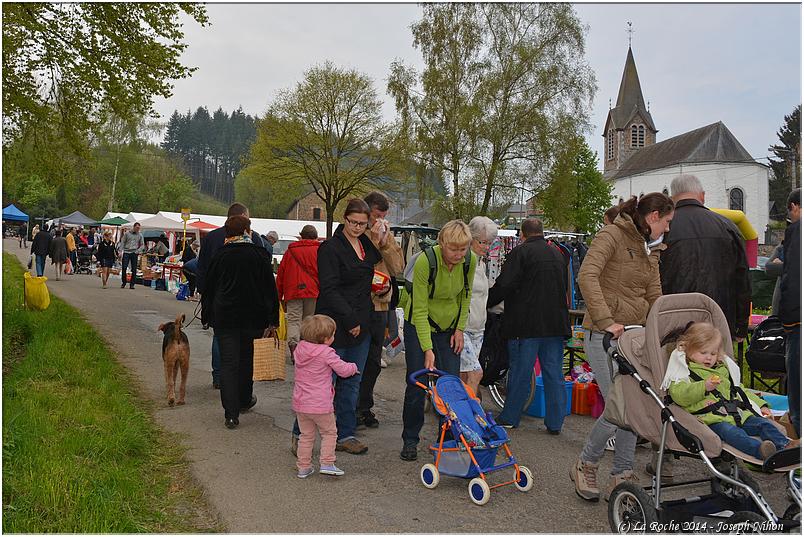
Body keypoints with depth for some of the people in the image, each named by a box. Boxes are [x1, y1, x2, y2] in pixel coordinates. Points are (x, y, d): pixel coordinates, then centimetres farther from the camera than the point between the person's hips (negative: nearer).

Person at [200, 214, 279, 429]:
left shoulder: (220, 255, -1)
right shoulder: (259, 254, -3)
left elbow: (208, 287, 5)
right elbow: (270, 289, -3)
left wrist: (207, 316, 15)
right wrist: (272, 320, 2)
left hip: (224, 317, 0)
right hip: (252, 317, 1)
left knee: (228, 363, 1)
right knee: (246, 358, 19)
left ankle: (231, 414, -5)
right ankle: (244, 400, 36)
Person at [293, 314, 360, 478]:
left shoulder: (300, 349, 2)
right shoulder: (327, 353, -16)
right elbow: (343, 370, -9)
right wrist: (353, 367, 14)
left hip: (300, 403, 6)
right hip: (320, 405, -5)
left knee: (306, 435, 18)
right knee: (329, 433, 14)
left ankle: (303, 467, 22)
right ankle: (327, 463, 8)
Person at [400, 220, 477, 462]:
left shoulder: (470, 260, -15)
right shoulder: (425, 262, -29)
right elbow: (420, 309, -25)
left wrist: (460, 328, -1)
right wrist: (428, 349, -28)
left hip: (449, 327, 4)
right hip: (419, 325, -3)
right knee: (417, 384, -3)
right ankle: (410, 441, 14)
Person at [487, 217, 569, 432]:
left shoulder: (521, 252, -8)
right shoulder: (558, 254, 14)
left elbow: (504, 285, -13)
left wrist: (486, 302, 1)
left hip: (527, 323, -5)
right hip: (556, 324, 6)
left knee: (520, 372, 3)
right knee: (554, 373, 8)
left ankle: (509, 418, 13)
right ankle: (555, 422, 12)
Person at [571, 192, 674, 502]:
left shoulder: (649, 250, 19)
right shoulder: (612, 235, -8)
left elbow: (655, 297, 19)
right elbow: (587, 277, -21)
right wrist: (606, 321, -26)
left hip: (635, 335, 8)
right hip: (604, 336, -8)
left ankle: (621, 477, 19)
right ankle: (585, 467, 12)